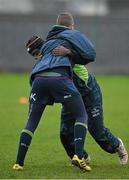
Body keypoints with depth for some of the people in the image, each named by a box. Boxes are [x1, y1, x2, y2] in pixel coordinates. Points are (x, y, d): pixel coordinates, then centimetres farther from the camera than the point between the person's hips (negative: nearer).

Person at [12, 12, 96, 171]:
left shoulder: (48, 42, 37)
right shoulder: (74, 34, 22)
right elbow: (90, 54, 14)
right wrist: (77, 61, 31)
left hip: (38, 78, 4)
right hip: (60, 78, -4)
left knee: (31, 122, 17)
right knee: (81, 116, 11)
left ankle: (19, 162, 9)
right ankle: (78, 155, -8)